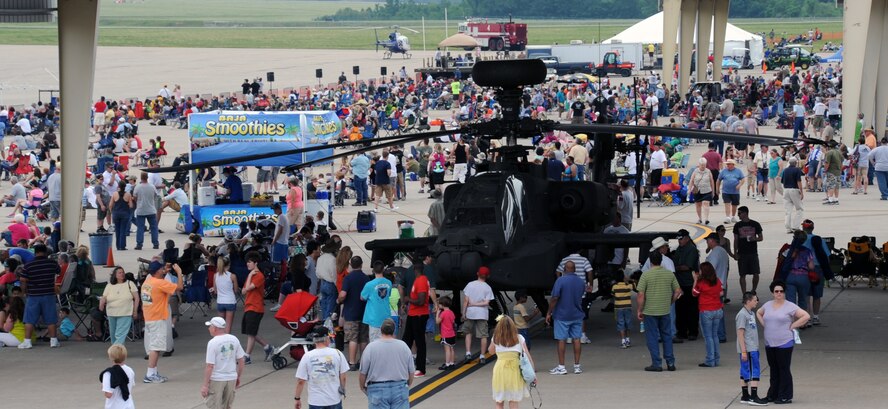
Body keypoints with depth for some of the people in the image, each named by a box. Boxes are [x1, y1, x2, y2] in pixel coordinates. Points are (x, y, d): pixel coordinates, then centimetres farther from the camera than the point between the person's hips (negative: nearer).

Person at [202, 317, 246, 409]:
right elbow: (241, 361, 7)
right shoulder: (234, 340, 1)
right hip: (231, 378, 6)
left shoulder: (212, 343, -16)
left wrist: (205, 385, -12)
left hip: (216, 380, -6)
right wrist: (238, 377, 19)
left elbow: (210, 366, -17)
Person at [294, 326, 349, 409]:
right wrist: (342, 390, 18)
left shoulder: (307, 356, -8)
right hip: (335, 400, 1)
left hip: (316, 401, -1)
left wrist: (297, 398, 6)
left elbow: (300, 381, -6)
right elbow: (343, 377, -1)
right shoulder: (337, 353, -6)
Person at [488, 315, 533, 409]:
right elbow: (527, 355, -4)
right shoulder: (519, 338, 1)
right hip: (515, 369, 0)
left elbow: (491, 351, 20)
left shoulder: (496, 338, 1)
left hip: (500, 369, 0)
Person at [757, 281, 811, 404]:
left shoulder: (790, 307, -7)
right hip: (769, 343, 6)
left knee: (784, 370, -3)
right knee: (774, 370, 12)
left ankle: (785, 397, 1)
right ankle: (773, 395, 19)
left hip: (784, 343, -6)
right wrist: (764, 325, 14)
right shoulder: (768, 305, 10)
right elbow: (758, 313, 29)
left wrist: (792, 326, -11)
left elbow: (806, 316, -12)